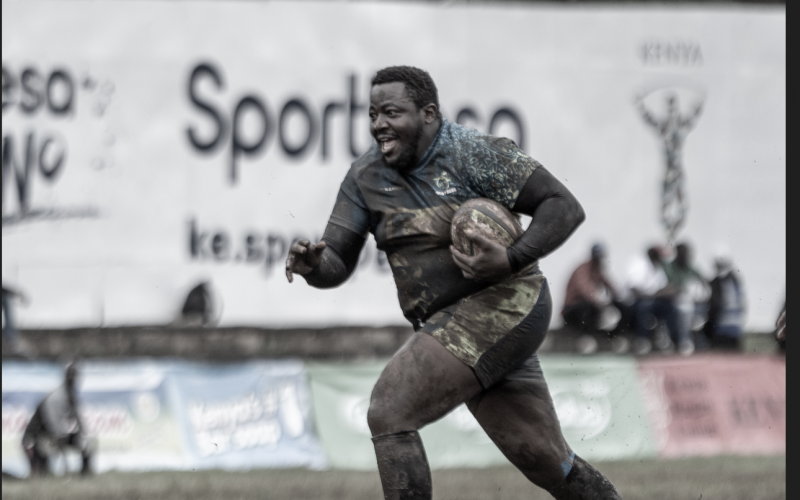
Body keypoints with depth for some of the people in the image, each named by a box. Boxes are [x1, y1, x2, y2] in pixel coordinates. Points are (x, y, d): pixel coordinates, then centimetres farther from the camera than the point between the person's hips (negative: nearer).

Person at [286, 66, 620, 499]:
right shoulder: (366, 177, 6)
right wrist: (311, 263, -21)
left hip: (504, 309, -7)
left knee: (389, 414, -19)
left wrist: (511, 261, -26)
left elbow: (565, 208, -12)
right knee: (548, 463, 12)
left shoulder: (473, 154, -11)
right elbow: (337, 265, 3)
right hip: (455, 328, 7)